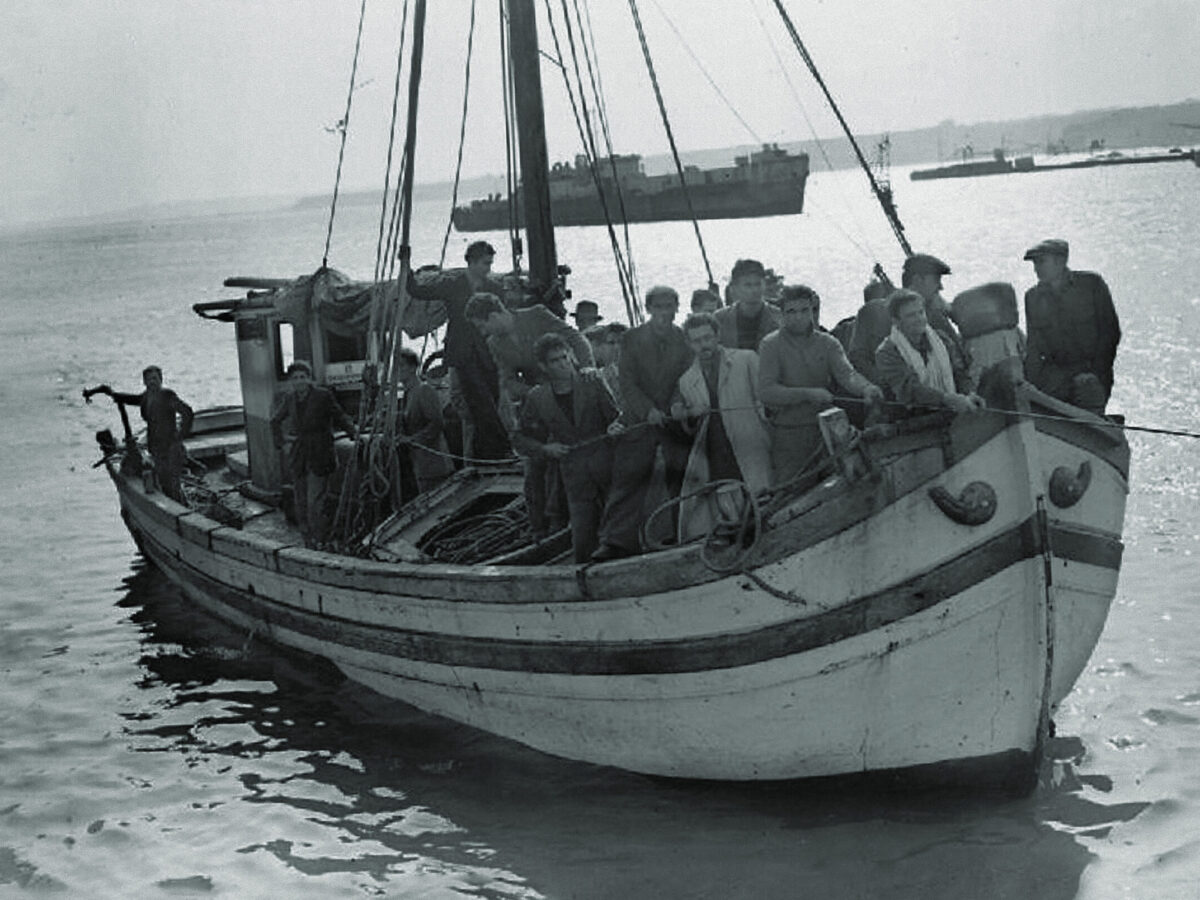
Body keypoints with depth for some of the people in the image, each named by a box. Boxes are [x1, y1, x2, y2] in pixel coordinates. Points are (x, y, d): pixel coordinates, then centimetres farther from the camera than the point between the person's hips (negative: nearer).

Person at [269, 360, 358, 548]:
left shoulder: (323, 396, -7)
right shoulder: (289, 399, 6)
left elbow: (339, 416, 3)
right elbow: (275, 421, 21)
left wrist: (353, 432, -12)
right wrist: (282, 442, 11)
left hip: (319, 457, -5)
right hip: (298, 458, 5)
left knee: (314, 502, -11)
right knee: (300, 503, 9)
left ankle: (318, 542, -2)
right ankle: (307, 541, 21)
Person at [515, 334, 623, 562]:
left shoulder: (592, 382, 1)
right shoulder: (537, 399, 3)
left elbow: (614, 415, 3)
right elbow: (520, 438, 14)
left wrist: (615, 427, -20)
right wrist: (544, 449, -3)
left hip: (606, 463, 0)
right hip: (575, 474, 0)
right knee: (582, 541, -3)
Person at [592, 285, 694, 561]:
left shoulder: (684, 339, 3)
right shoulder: (632, 338, 2)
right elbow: (627, 383, -2)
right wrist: (649, 410, -15)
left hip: (676, 419, 1)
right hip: (639, 420, -1)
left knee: (680, 480, 4)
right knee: (628, 479, -6)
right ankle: (616, 541, -6)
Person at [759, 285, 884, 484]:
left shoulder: (827, 343, 8)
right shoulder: (771, 345, -2)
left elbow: (846, 373, -9)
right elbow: (766, 391, -13)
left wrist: (866, 388, -31)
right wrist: (807, 394, -23)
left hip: (825, 429, 3)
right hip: (787, 434, -3)